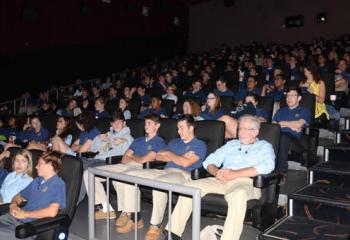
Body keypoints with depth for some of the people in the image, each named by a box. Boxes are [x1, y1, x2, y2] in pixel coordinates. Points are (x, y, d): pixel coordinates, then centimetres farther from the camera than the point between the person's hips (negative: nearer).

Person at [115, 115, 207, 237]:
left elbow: (185, 163, -12)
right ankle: (136, 219, -5)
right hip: (165, 172, 8)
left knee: (159, 183, -41)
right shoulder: (175, 141, 27)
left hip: (183, 175, -8)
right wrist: (176, 157, 0)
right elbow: (158, 156, 16)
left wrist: (170, 154, 4)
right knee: (128, 175, -5)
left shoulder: (200, 145, 4)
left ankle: (155, 226, -28)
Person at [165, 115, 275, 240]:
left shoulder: (264, 146, 15)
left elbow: (267, 166, -8)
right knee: (189, 186, -14)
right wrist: (216, 172, -6)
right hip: (222, 181, 5)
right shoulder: (231, 144, 28)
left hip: (246, 182, -4)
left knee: (238, 195, -40)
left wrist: (234, 174, -15)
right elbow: (209, 161, 20)